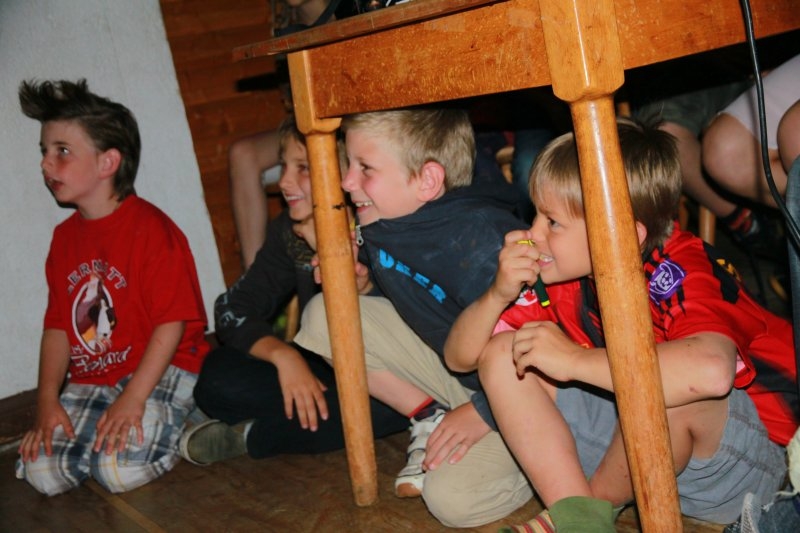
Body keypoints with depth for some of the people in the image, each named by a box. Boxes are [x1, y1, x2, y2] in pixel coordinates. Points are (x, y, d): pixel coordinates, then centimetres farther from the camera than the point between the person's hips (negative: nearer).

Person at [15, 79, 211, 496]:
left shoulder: (150, 228, -13)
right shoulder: (65, 236, 11)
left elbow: (172, 322, -17)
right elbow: (58, 324, 10)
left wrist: (132, 398, -21)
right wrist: (47, 399, 0)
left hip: (160, 371, -6)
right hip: (88, 381, 7)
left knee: (122, 471, -24)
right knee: (41, 472, -11)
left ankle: (180, 426, 4)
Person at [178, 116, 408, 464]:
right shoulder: (289, 231, -2)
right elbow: (232, 309, -4)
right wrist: (282, 353, -23)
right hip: (320, 367, 4)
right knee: (218, 377, -15)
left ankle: (252, 436, -18)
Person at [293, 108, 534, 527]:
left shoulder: (480, 241, -32)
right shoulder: (380, 228, -6)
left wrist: (481, 412, -22)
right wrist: (357, 276, -6)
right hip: (451, 365, 8)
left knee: (454, 499, -28)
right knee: (325, 314, -1)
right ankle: (430, 419, 6)